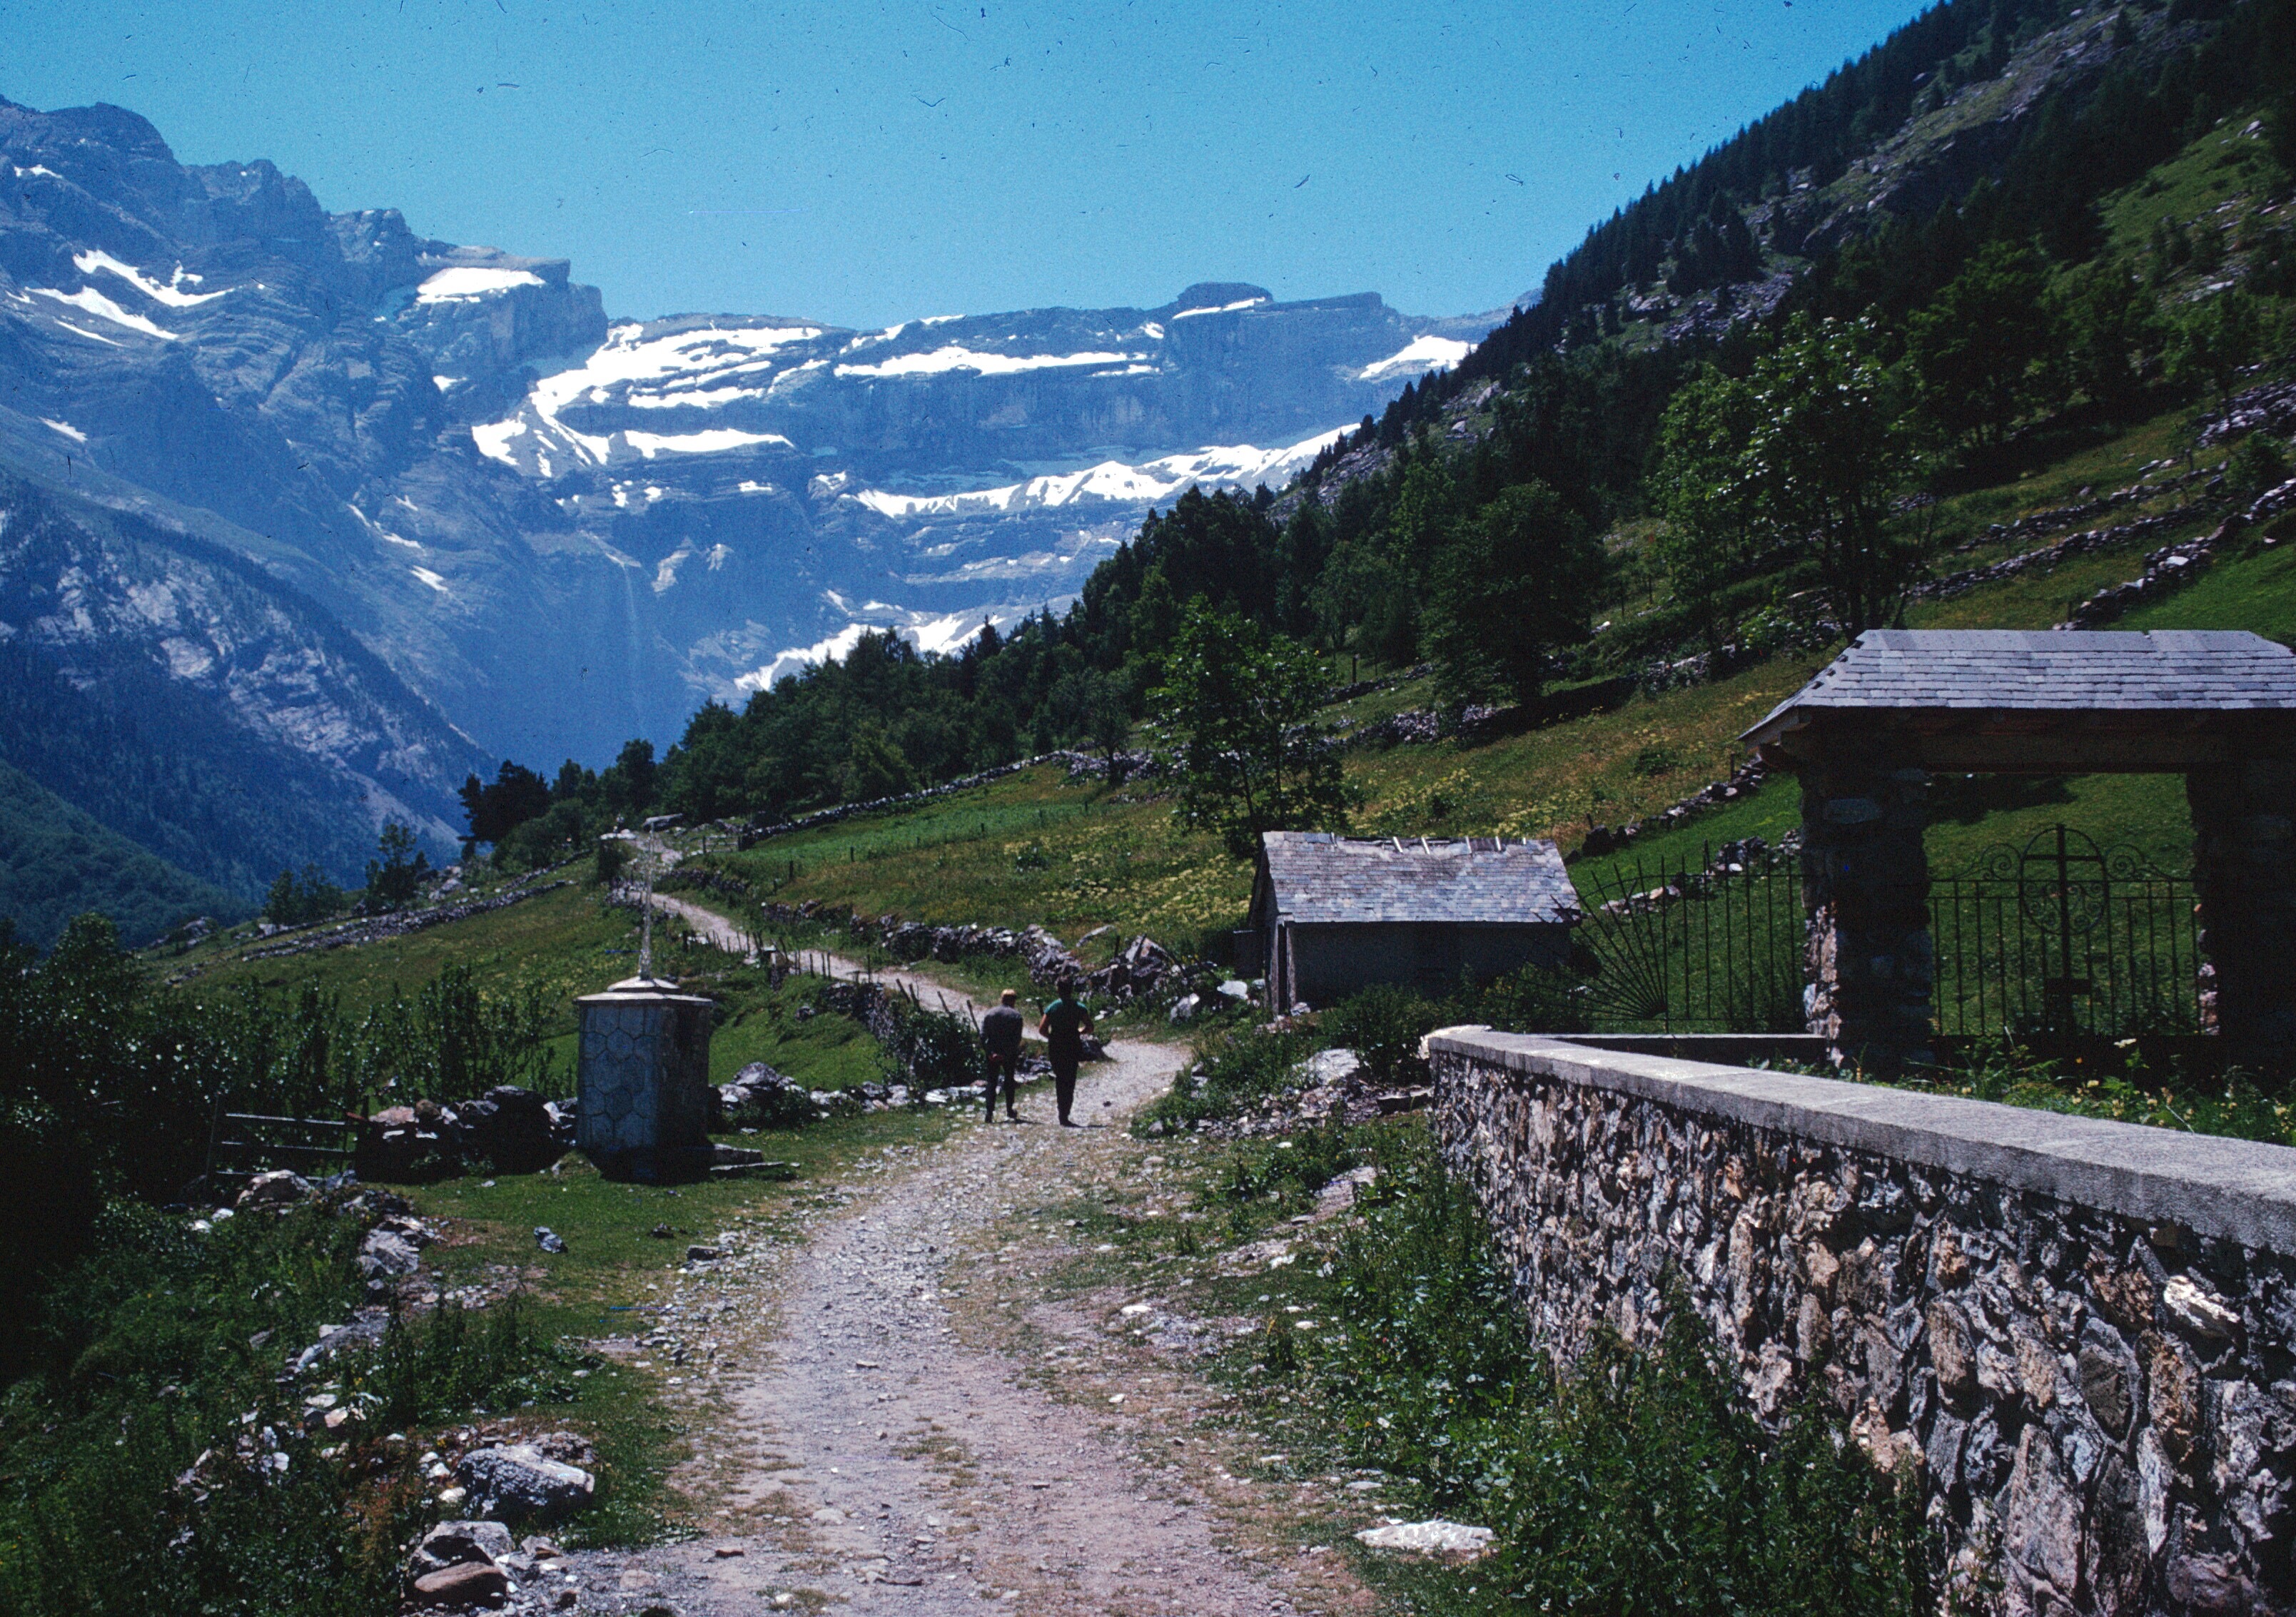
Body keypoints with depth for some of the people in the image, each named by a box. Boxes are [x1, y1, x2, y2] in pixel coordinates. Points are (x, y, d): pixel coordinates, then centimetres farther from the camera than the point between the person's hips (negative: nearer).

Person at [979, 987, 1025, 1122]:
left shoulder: (990, 1014, 4)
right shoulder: (1016, 1015, -3)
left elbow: (983, 1035, -4)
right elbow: (1018, 1038, -11)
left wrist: (990, 1051, -7)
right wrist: (1012, 1053, -10)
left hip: (992, 1054, 1)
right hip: (1010, 1055, -1)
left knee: (991, 1082, 5)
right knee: (1010, 1081, 17)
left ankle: (989, 1113, -6)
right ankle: (1009, 1110, 22)